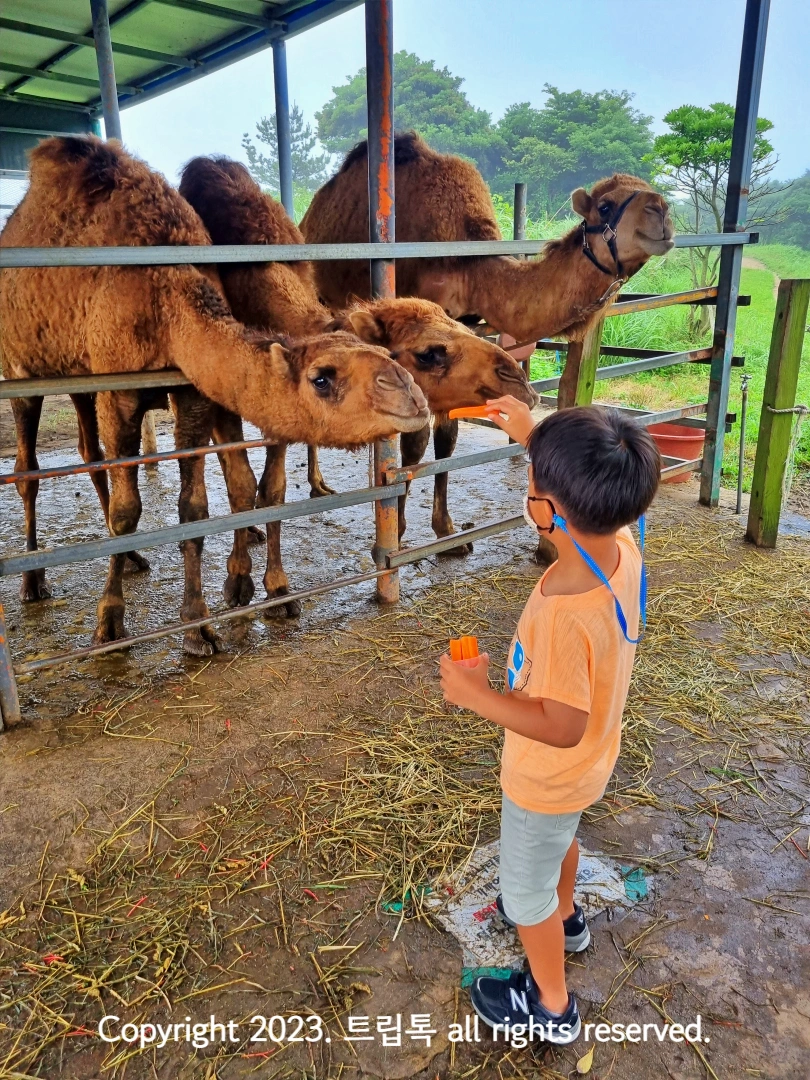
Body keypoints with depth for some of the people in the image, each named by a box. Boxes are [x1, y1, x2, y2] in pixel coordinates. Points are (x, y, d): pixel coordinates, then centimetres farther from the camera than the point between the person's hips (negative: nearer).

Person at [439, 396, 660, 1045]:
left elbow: (562, 726, -35)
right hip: (587, 764, 8)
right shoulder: (624, 545, -19)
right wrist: (535, 436, 2)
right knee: (561, 838, 37)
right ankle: (564, 917, 66)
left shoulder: (565, 614, -43)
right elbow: (592, 485, 3)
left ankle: (551, 1007, 46)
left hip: (547, 778, -8)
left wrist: (476, 695, -29)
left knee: (526, 888, 20)